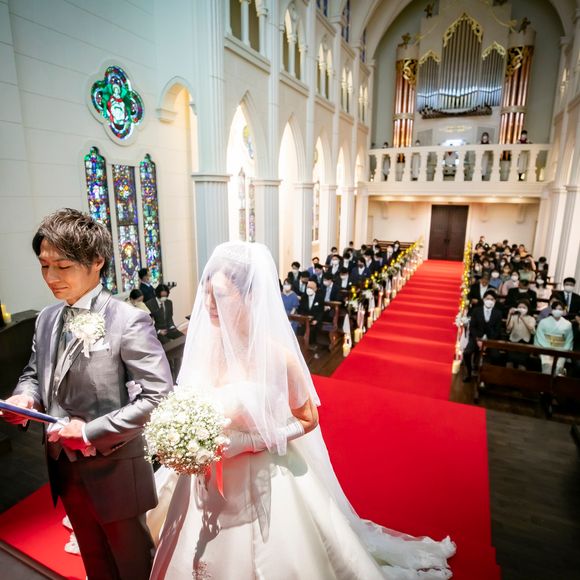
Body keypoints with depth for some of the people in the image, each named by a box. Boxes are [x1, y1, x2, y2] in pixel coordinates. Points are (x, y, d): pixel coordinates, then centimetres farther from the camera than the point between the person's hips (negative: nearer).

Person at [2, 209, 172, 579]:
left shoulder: (128, 321, -21)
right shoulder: (47, 319, 1)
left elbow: (159, 396, -24)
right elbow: (35, 373, 14)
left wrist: (92, 431, -23)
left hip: (114, 469, -6)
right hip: (64, 467, 6)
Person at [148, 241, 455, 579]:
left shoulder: (274, 355, -24)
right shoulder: (204, 344, -8)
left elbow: (308, 419, -12)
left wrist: (246, 442, -20)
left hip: (261, 483, -5)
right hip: (208, 483, 5)